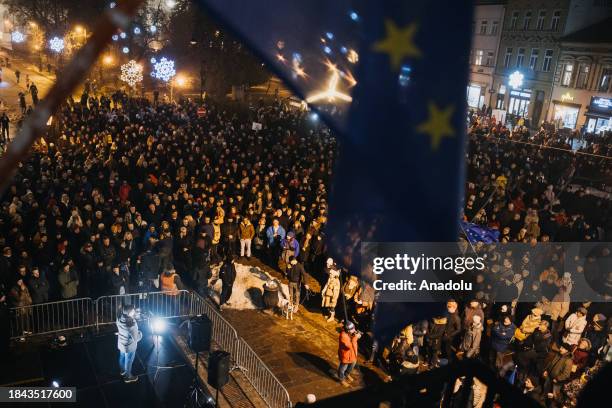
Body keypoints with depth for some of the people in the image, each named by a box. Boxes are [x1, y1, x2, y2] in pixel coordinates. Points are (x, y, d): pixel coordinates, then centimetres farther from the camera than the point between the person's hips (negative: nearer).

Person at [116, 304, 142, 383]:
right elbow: (136, 339, -30)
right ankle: (128, 377, 41)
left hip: (121, 343, 7)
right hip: (129, 347, -7)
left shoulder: (120, 318, -17)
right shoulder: (132, 325, -40)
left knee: (122, 357, 31)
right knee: (128, 361, 18)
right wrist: (140, 333, -12)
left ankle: (122, 371, 57)